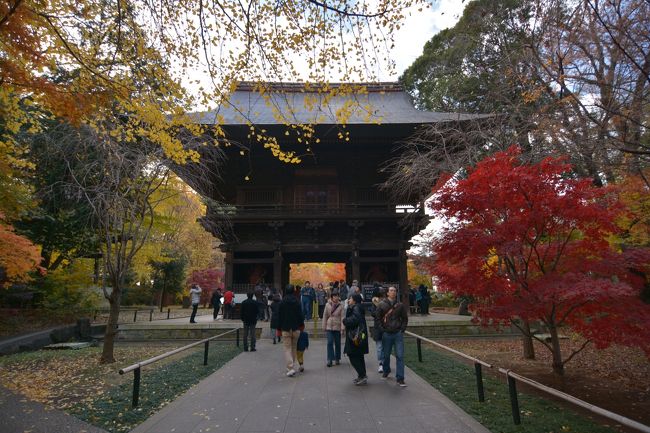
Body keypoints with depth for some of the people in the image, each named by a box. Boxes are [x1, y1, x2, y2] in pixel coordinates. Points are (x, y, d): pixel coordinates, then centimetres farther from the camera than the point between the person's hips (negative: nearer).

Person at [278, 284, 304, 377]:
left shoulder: (282, 302, -6)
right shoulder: (297, 302, -2)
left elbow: (279, 316, -2)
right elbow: (300, 314, 3)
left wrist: (279, 328, 7)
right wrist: (302, 324, 19)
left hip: (285, 329, -2)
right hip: (296, 328, 2)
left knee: (287, 349, 0)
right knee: (294, 348, 15)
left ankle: (290, 368, -11)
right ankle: (293, 367, 20)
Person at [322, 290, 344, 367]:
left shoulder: (340, 306, -3)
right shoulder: (328, 305, -1)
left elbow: (342, 317, -6)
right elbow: (325, 316, 4)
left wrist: (342, 327, -13)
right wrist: (324, 327, 4)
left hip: (337, 327, 0)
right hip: (329, 327, 0)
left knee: (337, 343, 10)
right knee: (330, 342, -6)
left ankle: (337, 359, 24)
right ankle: (330, 359, -1)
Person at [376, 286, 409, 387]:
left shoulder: (400, 305, 3)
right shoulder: (382, 305, 0)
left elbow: (405, 319, 9)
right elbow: (378, 318, 3)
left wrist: (402, 329, 0)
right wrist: (382, 329, -4)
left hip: (398, 334, 0)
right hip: (386, 334, 0)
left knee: (400, 356, -3)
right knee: (386, 355, 13)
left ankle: (400, 378, 3)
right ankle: (386, 371, 37)